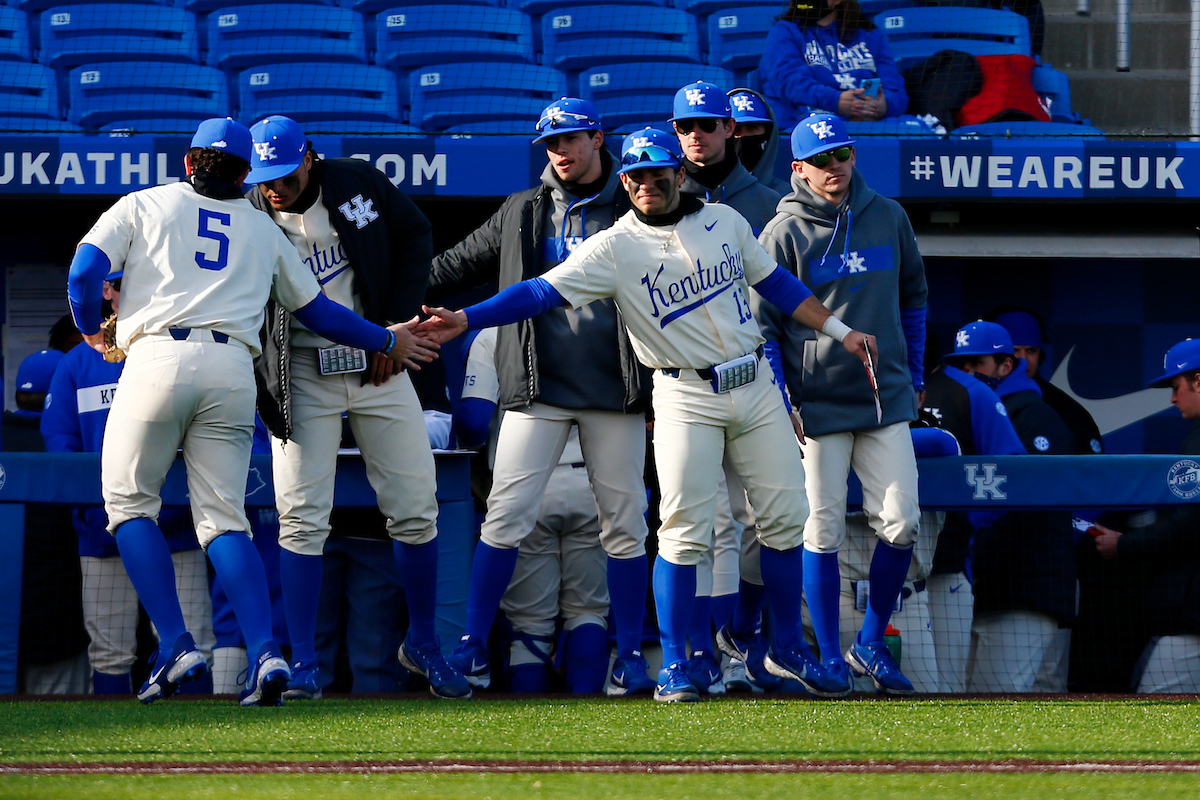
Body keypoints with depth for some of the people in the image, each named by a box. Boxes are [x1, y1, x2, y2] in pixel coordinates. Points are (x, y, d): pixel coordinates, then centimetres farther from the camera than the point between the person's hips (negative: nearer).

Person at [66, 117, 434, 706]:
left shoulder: (142, 205, 16)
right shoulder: (263, 230, 24)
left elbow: (85, 270, 4)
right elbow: (317, 309, 27)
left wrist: (92, 331, 23)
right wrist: (386, 341, 41)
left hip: (158, 357, -3)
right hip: (233, 368, 3)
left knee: (128, 502, 9)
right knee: (224, 518, 4)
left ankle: (176, 646, -5)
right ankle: (265, 653, -14)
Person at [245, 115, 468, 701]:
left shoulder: (359, 185, -4)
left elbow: (415, 238, 8)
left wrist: (397, 326, 0)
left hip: (377, 366, 2)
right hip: (300, 373, -2)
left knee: (415, 510, 3)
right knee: (302, 519, -9)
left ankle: (422, 645, 21)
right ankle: (304, 667, -2)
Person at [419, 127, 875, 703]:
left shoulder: (725, 221, 7)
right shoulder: (614, 248, -6)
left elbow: (775, 283, 17)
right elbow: (542, 291, -14)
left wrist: (839, 331, 13)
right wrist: (464, 320, -25)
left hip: (755, 386, 4)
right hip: (687, 398, -4)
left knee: (785, 518, 5)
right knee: (685, 530, -11)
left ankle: (789, 649, 21)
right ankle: (673, 666, -2)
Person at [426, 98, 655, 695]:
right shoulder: (520, 214, 13)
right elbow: (458, 266, 20)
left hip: (614, 393, -1)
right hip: (538, 388, 1)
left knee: (624, 523, 1)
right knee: (506, 515, -7)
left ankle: (630, 656, 9)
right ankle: (473, 648, -3)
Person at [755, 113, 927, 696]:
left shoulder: (888, 217, 7)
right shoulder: (783, 233, -5)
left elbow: (912, 298, 18)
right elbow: (762, 325, -3)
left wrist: (914, 374, 15)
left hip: (886, 400, 4)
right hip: (817, 405, -3)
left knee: (901, 526, -3)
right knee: (822, 534, -1)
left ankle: (871, 644, 14)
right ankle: (831, 660, 8)